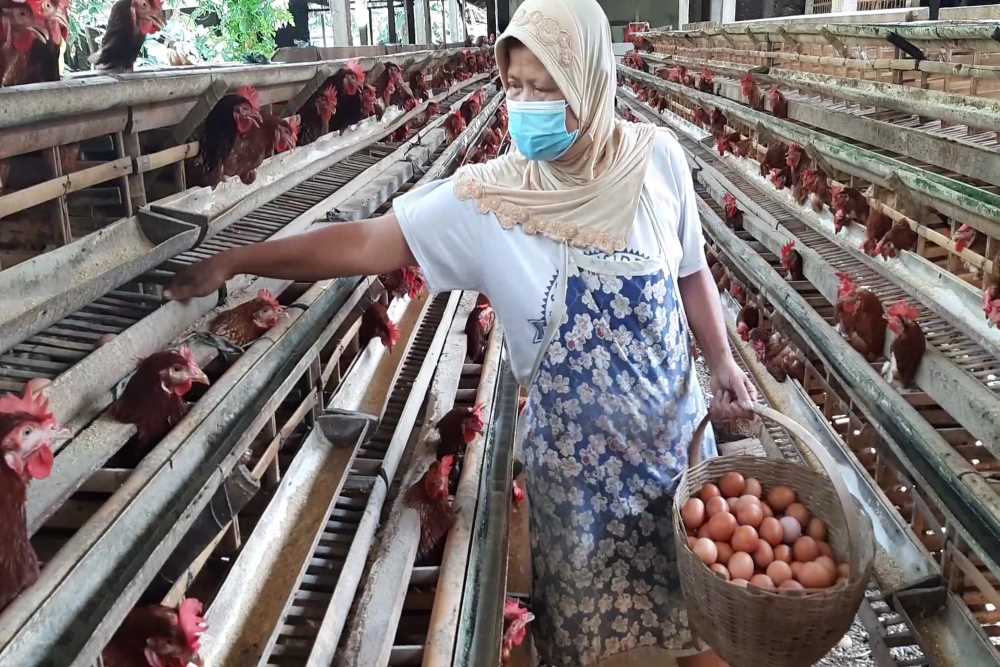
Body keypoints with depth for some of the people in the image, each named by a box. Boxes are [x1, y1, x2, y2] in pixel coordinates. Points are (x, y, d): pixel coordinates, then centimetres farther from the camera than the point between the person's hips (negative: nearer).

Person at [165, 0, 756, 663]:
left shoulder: (656, 158, -9)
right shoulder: (486, 197, -15)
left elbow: (691, 270, 4)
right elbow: (369, 243, -14)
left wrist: (722, 358, -2)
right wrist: (233, 261, -17)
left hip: (676, 429, 2)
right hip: (574, 451, -1)